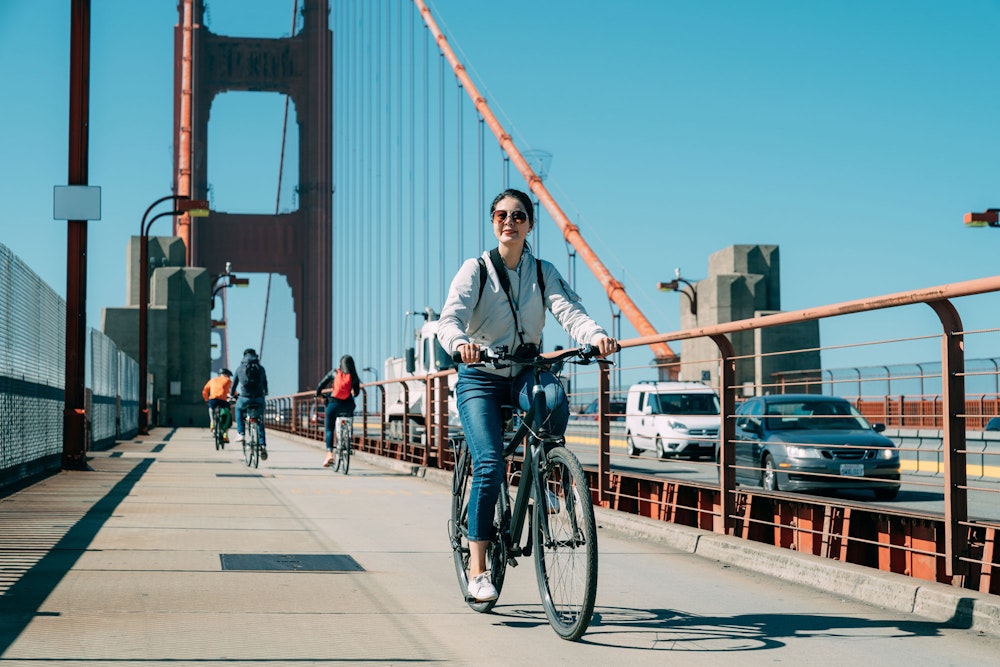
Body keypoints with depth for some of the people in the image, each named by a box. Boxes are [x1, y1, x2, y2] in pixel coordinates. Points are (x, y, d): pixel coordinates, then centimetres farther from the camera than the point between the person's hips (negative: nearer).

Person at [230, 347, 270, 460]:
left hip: (245, 398, -1)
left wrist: (232, 394, 39)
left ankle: (240, 433, 21)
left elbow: (234, 385, 17)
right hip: (259, 399, 1)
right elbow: (265, 383, 26)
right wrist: (265, 392, 48)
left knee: (239, 409, 34)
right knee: (260, 421, 19)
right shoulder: (261, 368, 12)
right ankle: (263, 445, 4)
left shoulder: (240, 369, 10)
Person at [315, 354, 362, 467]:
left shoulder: (334, 373, 2)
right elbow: (357, 392, 13)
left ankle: (329, 453, -11)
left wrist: (318, 394, 26)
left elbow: (321, 384, 6)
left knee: (329, 429, 6)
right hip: (348, 405, 1)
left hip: (334, 403, -1)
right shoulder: (354, 376, 3)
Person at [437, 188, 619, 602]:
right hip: (480, 378, -2)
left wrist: (595, 335, -34)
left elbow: (568, 310, -11)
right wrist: (460, 343, -41)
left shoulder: (543, 273, 6)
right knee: (490, 464, -19)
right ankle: (477, 568, -10)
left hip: (525, 372, 2)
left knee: (555, 401, -34)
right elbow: (450, 318, -16)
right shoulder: (475, 270, -2)